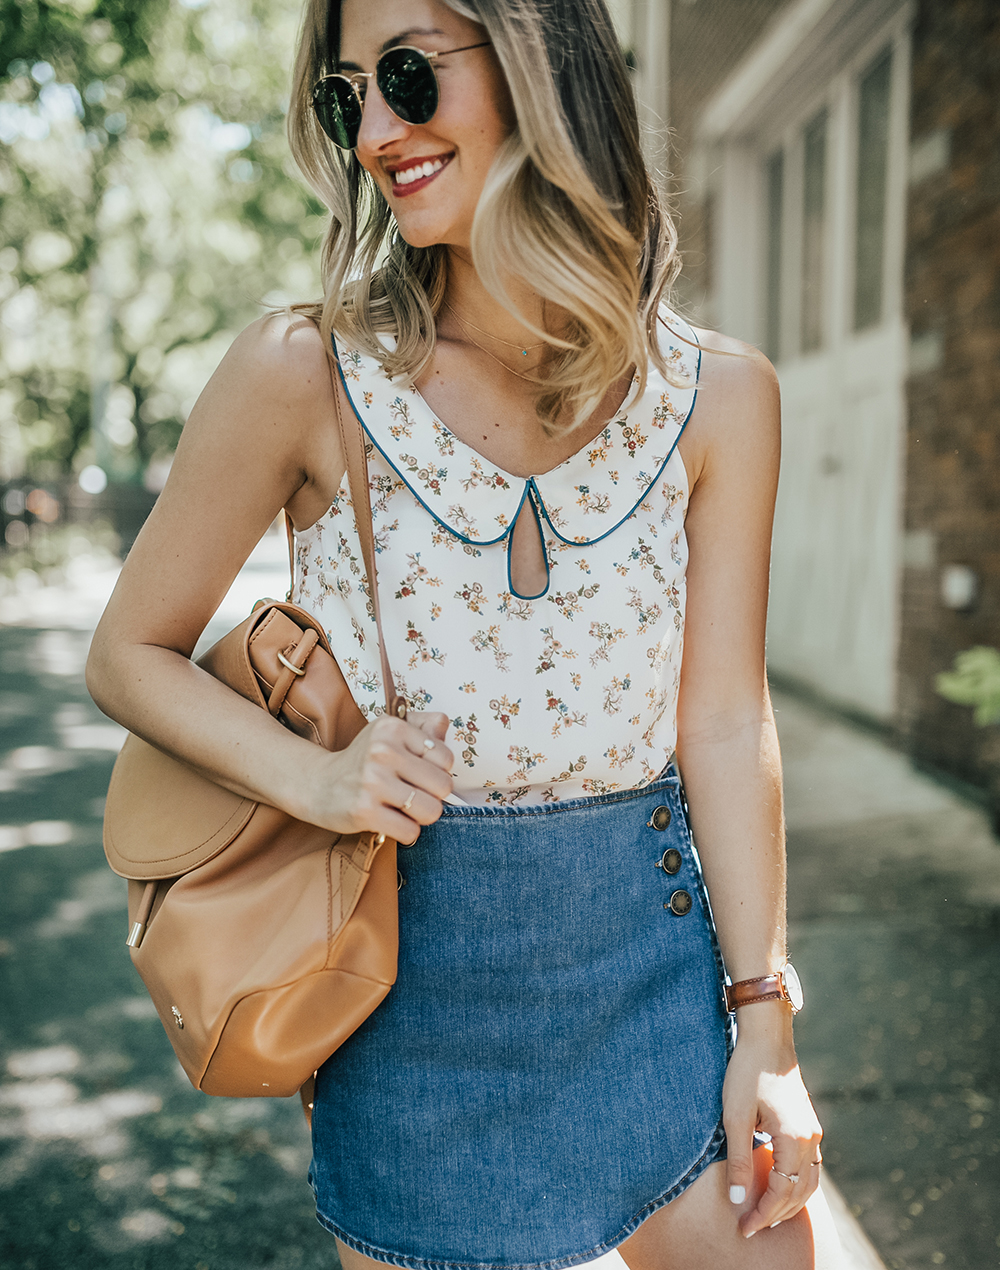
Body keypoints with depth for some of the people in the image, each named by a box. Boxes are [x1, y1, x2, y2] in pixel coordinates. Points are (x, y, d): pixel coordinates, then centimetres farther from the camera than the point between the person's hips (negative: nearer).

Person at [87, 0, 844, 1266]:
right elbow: (130, 656, -3)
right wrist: (314, 778, -21)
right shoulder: (304, 373, -12)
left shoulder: (716, 395, -5)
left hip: (653, 964, 2)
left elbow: (725, 721, -3)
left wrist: (764, 1026, -2)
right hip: (415, 995, -1)